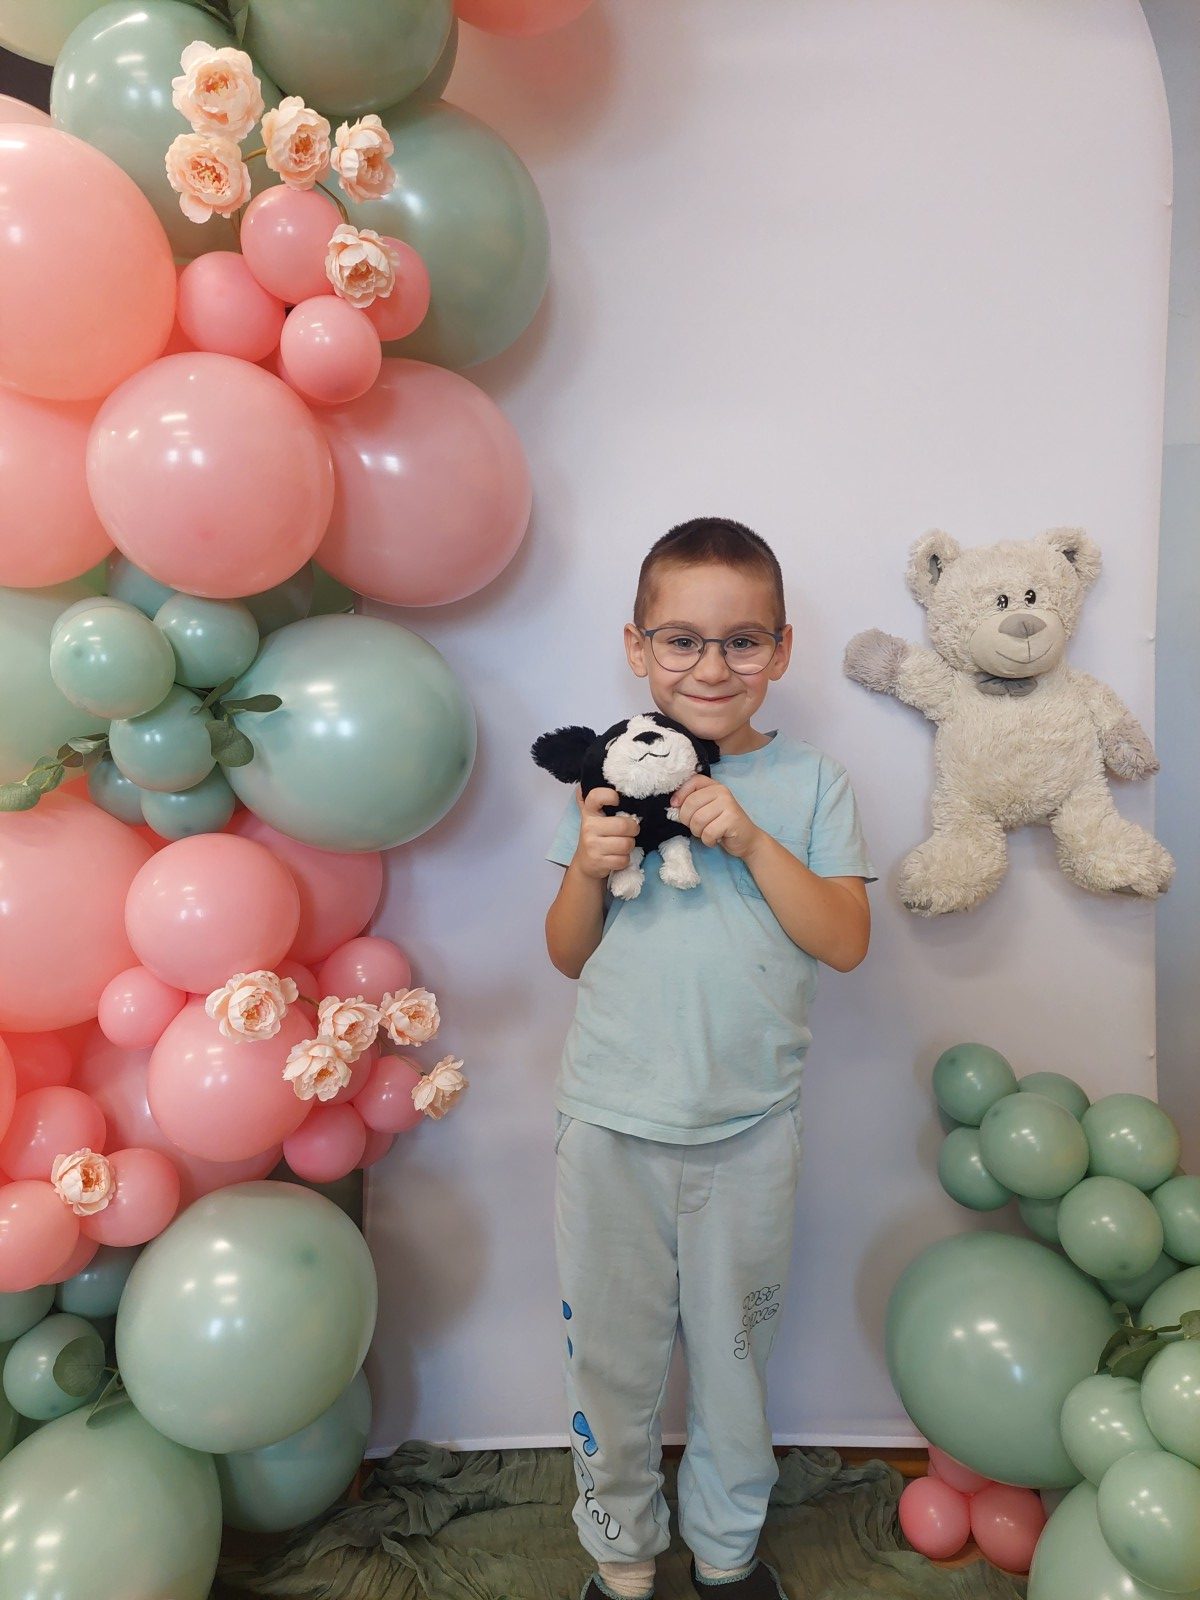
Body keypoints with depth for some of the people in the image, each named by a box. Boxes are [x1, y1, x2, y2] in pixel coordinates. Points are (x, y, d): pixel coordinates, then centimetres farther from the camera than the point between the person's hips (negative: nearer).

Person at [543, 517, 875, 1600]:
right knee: (611, 1347, 15)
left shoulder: (809, 783, -2)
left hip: (751, 1125, 0)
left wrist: (750, 839, -21)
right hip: (612, 1121, 1)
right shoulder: (612, 776, -1)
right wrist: (588, 870, -17)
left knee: (733, 1346, 18)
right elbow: (569, 956, 2)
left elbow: (845, 942, -10)